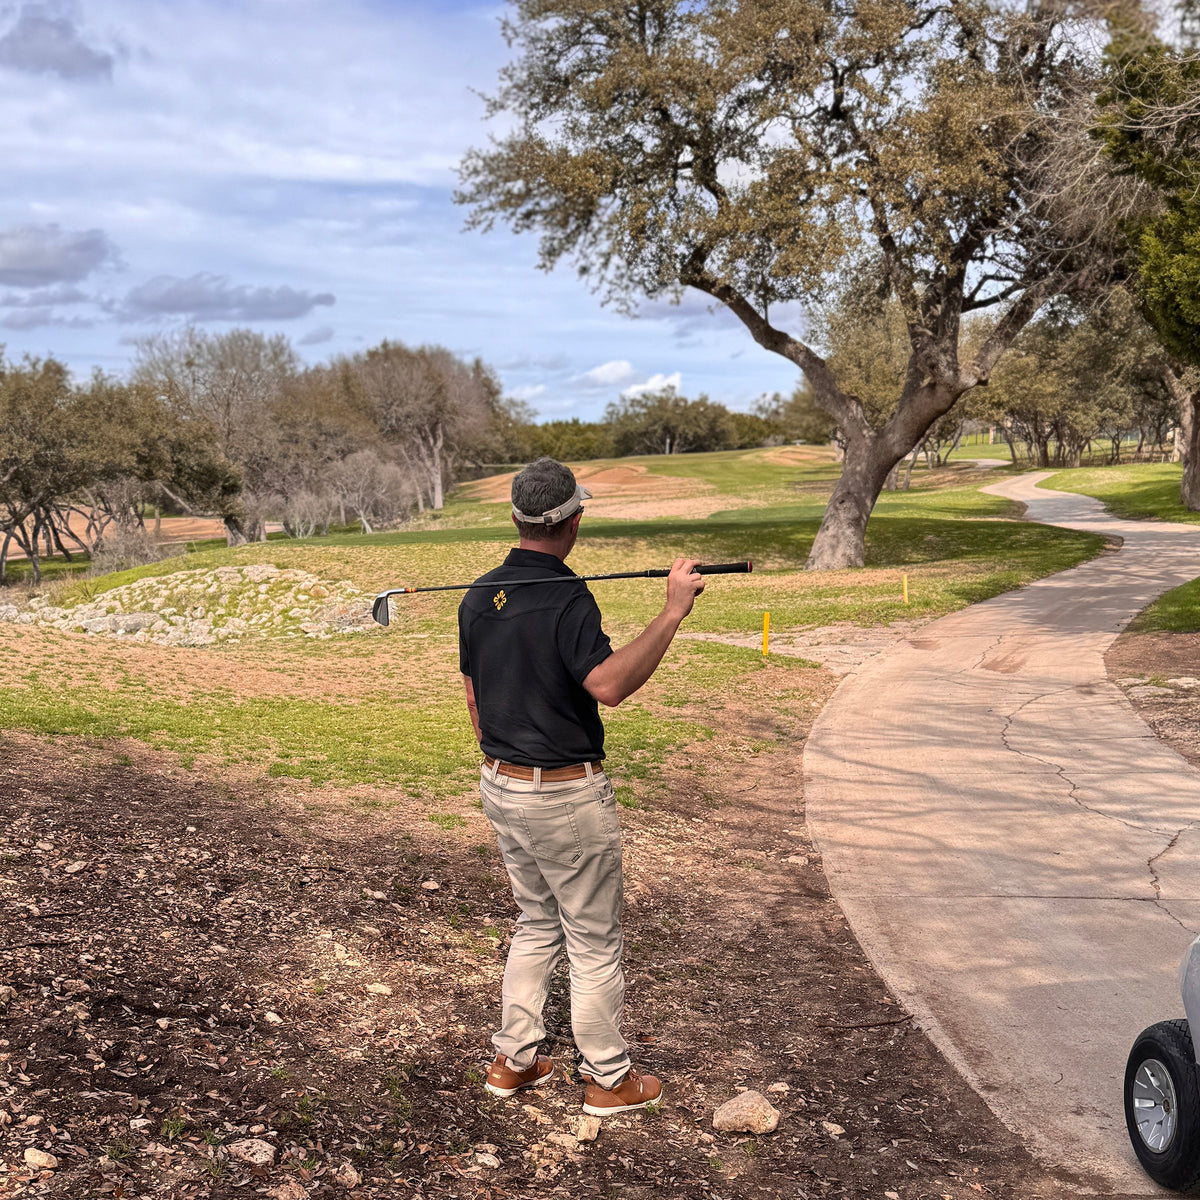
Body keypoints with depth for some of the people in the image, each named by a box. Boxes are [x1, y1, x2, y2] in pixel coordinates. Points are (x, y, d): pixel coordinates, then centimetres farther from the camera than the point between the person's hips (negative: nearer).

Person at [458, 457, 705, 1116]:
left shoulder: (479, 597, 4)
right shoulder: (566, 598, -22)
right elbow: (608, 684, -36)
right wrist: (671, 613, -36)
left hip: (500, 786, 8)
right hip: (566, 794, -8)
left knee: (536, 924, 22)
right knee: (594, 939, 7)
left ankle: (514, 1059, 29)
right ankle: (608, 1078, 21)